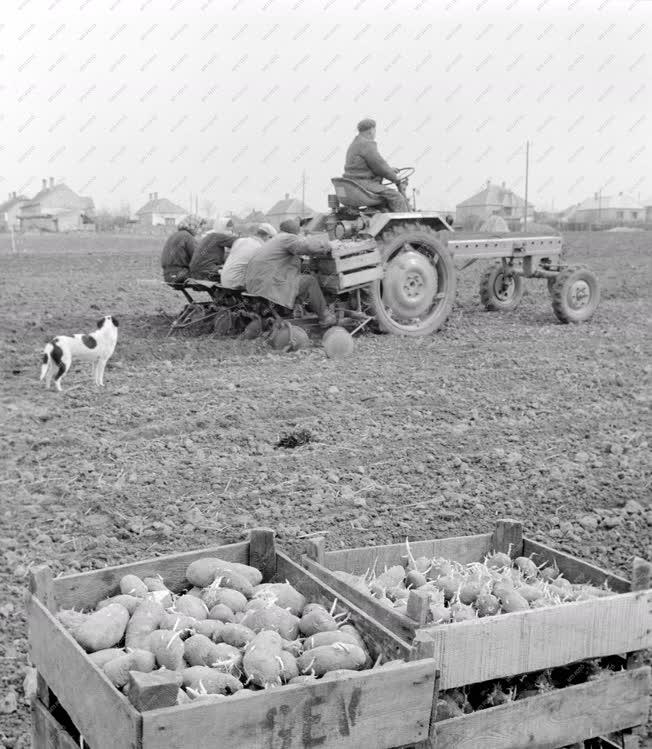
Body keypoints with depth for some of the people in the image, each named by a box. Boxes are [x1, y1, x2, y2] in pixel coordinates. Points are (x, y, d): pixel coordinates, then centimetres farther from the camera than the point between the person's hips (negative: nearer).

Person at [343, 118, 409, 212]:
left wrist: (390, 170, 21)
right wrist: (395, 179, -3)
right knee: (397, 198, -15)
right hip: (364, 184, -11)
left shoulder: (355, 144, 20)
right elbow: (379, 165, -15)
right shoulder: (367, 144, -13)